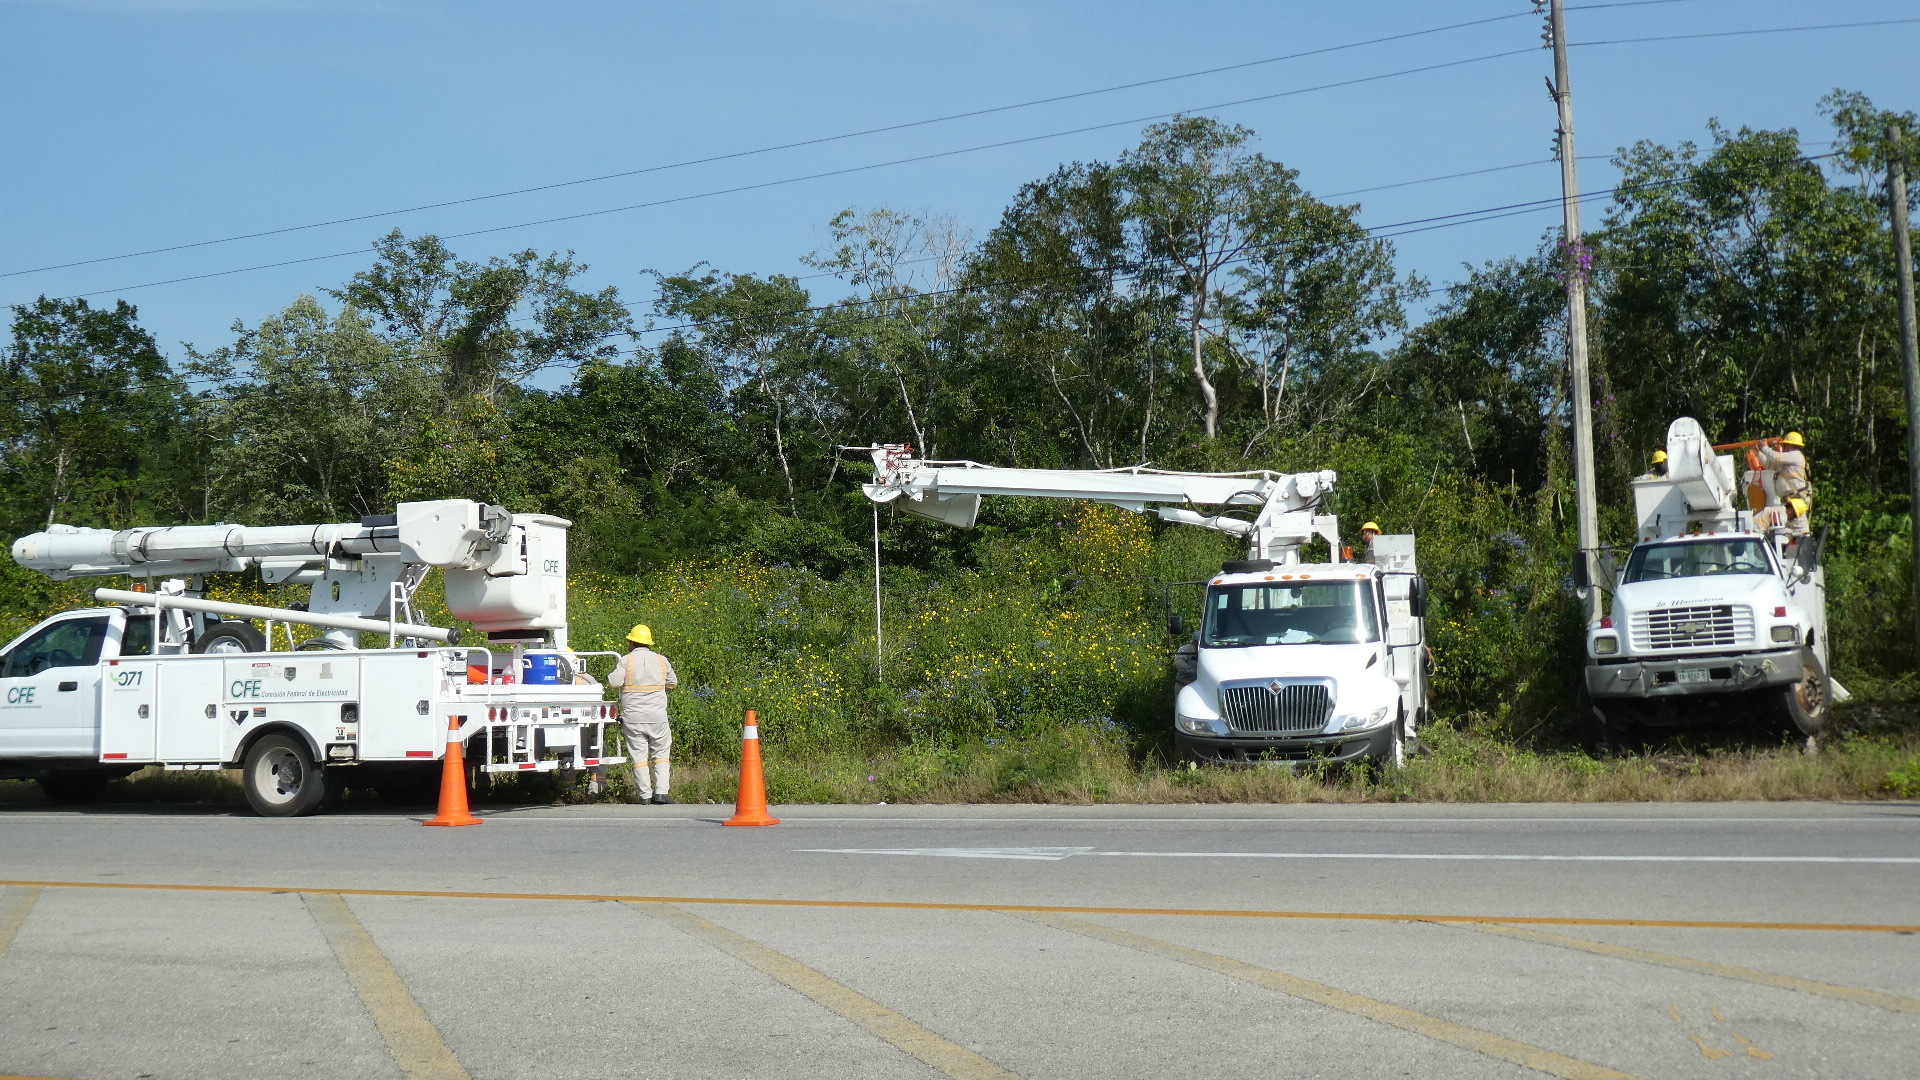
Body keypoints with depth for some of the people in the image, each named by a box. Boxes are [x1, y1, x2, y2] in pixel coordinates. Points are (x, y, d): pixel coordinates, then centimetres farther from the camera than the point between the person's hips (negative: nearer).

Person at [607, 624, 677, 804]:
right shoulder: (661, 660, 5)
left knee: (639, 755, 4)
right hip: (657, 715, 2)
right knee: (661, 753, 10)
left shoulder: (626, 660, -5)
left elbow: (614, 681, -12)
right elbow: (672, 682, 17)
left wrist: (614, 670, 9)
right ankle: (661, 792, -1)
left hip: (633, 716, -1)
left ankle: (645, 795, 3)